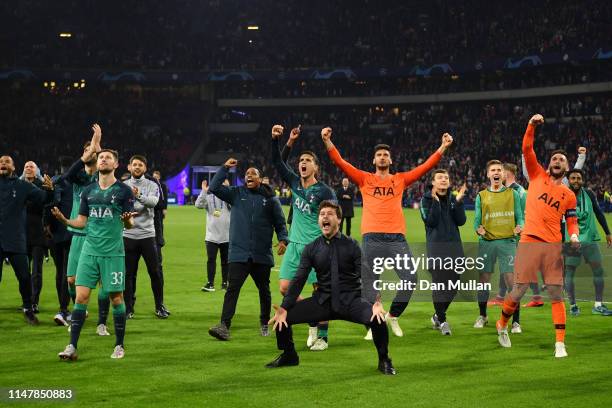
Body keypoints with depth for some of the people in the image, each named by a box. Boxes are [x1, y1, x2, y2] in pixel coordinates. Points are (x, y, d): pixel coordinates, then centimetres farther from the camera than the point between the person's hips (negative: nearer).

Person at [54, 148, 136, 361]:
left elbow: (129, 224, -3)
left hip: (113, 253, -3)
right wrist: (64, 220, -4)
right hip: (89, 251, 3)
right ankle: (72, 347, -1)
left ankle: (119, 346, 15)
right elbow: (81, 221, 14)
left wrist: (128, 220, -26)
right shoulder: (88, 191, 11)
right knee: (81, 296, -3)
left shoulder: (124, 190, -1)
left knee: (116, 298, 2)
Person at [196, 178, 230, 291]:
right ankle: (210, 283, 3)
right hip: (211, 236, 0)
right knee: (211, 260, -2)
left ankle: (225, 283, 18)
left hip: (227, 236, 0)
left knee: (225, 260, 9)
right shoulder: (208, 197, 2)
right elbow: (198, 205, -12)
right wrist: (204, 191, -20)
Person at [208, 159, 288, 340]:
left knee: (264, 290, 13)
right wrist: (225, 168, -7)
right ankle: (224, 325, -17)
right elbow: (214, 187, -2)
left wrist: (282, 240, -7)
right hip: (238, 253, -1)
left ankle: (264, 324, 29)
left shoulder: (270, 199, 4)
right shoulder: (236, 193, 6)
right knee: (232, 288, -11)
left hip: (262, 255, 1)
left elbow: (280, 223, 8)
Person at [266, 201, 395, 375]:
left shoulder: (351, 245, -5)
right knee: (282, 318, -11)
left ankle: (384, 361, -4)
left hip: (351, 301, -3)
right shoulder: (311, 249, 3)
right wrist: (284, 308, -11)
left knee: (377, 319, -32)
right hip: (323, 301, 3)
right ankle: (289, 356, 19)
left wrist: (376, 302, -27)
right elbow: (299, 280, 0)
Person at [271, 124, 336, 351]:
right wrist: (275, 139, -10)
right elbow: (277, 162, 4)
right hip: (295, 244, 5)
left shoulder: (324, 191, -8)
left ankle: (323, 336, 9)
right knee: (284, 287, 0)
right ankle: (312, 321, 19)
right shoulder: (294, 182, 6)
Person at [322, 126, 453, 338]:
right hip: (372, 239, -1)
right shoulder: (364, 179, 10)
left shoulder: (400, 179, 14)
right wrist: (327, 141, -8)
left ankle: (393, 316, 16)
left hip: (397, 237, 1)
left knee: (410, 279, -4)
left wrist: (443, 147, 4)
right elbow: (340, 162, 3)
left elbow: (426, 166, 10)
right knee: (370, 283, 0)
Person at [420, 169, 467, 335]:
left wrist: (458, 202, -9)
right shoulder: (427, 199, -1)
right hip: (436, 246, -4)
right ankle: (442, 320, 5)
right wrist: (435, 201, -19)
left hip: (455, 246, 4)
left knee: (453, 283, 5)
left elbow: (461, 221, 1)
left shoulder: (453, 199, 10)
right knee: (439, 284, -7)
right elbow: (430, 221, -12)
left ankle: (438, 315, 25)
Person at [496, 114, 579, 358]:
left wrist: (574, 235, -5)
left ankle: (560, 343, -1)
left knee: (556, 294, -3)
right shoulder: (537, 176, 11)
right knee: (518, 291, 0)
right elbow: (527, 149, 2)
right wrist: (532, 125, -10)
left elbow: (572, 221, 16)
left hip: (553, 246, 1)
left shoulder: (569, 195, 13)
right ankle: (502, 325, 26)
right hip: (529, 243, -1)